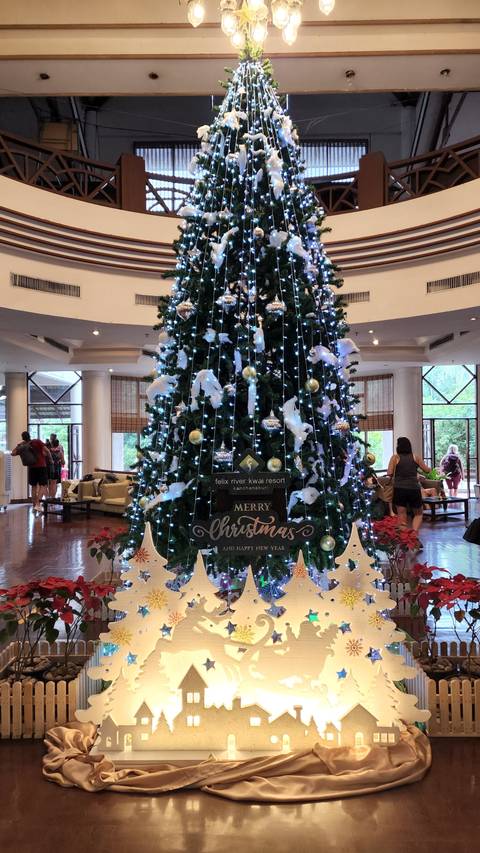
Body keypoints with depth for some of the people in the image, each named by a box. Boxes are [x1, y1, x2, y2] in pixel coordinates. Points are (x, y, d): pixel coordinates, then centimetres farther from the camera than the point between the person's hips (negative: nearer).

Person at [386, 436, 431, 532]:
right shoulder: (416, 457, 7)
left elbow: (389, 473, -7)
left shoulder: (395, 457, 2)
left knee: (402, 516, 6)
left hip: (399, 489, -1)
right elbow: (427, 470, 14)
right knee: (418, 514, 18)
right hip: (414, 489, 1)